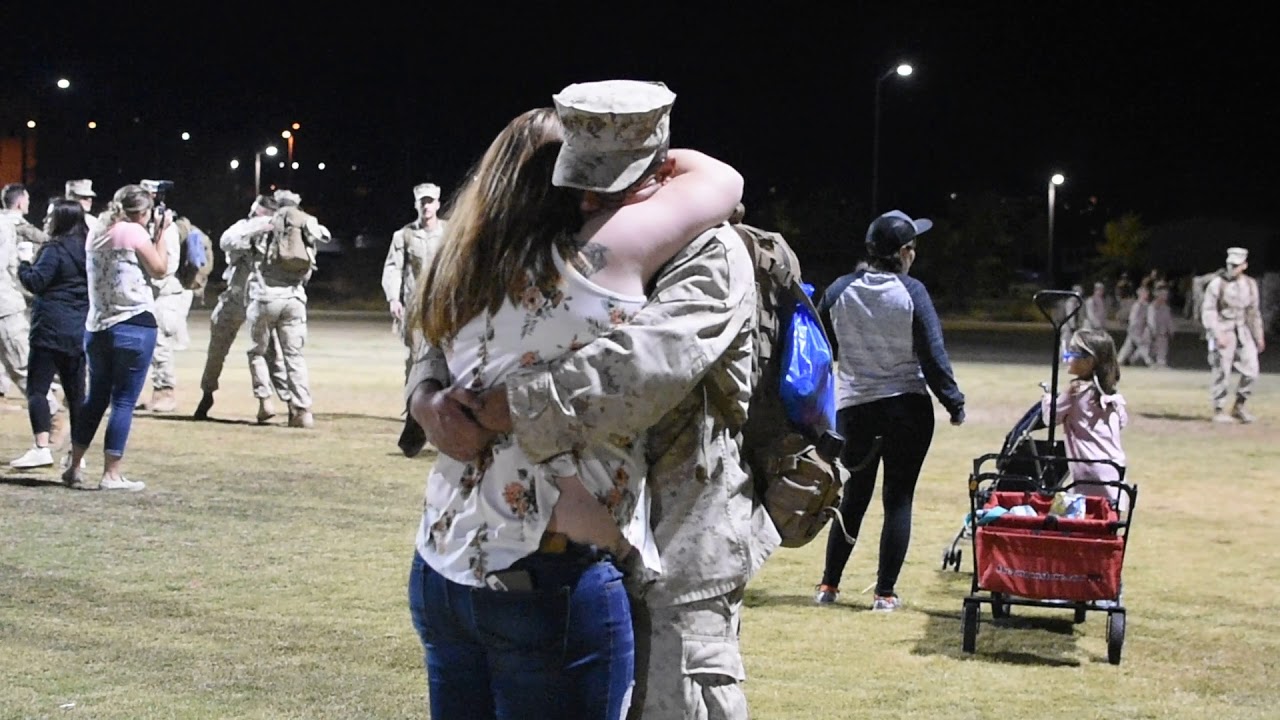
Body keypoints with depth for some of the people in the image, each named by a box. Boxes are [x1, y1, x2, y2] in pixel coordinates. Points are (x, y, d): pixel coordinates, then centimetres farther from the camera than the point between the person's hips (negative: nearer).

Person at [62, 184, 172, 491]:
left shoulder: (97, 235, 12)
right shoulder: (134, 232, -10)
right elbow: (159, 269, -5)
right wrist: (161, 233, 4)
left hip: (97, 328, 7)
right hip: (134, 327, -7)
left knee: (96, 398, 17)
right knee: (124, 401, -2)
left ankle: (73, 468, 20)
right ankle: (111, 475, -1)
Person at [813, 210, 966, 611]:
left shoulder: (840, 291, -1)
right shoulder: (911, 292, -10)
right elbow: (933, 353, -10)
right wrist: (953, 401, -2)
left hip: (854, 408, 3)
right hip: (908, 408, -3)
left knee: (854, 497, 15)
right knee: (898, 499, 5)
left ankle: (829, 585, 17)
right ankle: (885, 592, 5)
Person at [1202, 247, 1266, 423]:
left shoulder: (1250, 284, 6)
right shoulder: (1217, 284, -9)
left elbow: (1254, 312, 15)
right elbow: (1208, 311, -11)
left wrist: (1259, 336, 16)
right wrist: (1218, 334, -19)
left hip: (1243, 331, 5)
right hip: (1222, 331, -5)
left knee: (1251, 371, -2)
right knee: (1222, 373, -4)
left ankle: (1238, 407, 14)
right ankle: (1219, 411, 8)